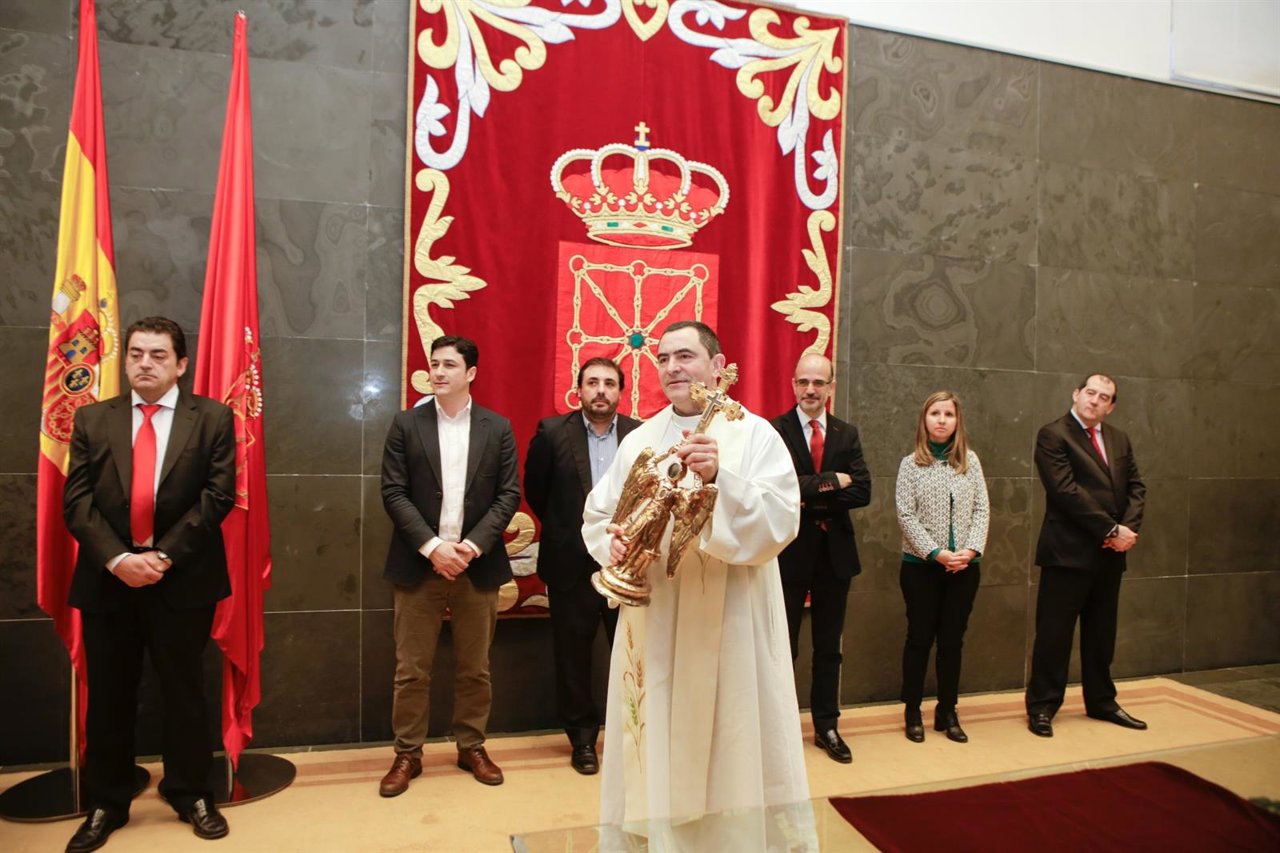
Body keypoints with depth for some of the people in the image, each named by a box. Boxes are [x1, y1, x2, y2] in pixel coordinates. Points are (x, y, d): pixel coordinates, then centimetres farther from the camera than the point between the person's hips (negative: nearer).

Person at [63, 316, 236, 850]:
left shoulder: (212, 418, 0)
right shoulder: (92, 420, 7)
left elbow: (217, 496, -7)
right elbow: (77, 501, 0)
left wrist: (165, 555, -15)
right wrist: (116, 559, -14)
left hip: (182, 578, -2)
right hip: (107, 578, 2)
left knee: (184, 691, 9)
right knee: (108, 697, 12)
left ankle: (190, 794, 26)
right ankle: (106, 804, 28)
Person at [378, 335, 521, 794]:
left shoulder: (498, 428, 4)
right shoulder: (406, 424, 2)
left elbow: (509, 494, 0)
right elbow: (393, 493, -3)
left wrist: (473, 545, -12)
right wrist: (432, 546, -14)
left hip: (478, 564, 1)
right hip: (419, 564, 0)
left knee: (475, 667, 11)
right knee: (411, 669, 6)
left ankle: (472, 747, 27)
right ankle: (407, 754, 22)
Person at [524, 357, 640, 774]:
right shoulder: (552, 432, -3)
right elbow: (534, 490, 6)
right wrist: (562, 528, 10)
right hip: (572, 564, 0)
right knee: (573, 657, 11)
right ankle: (583, 738, 28)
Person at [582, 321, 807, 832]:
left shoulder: (755, 433, -3)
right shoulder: (637, 441, 10)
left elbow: (780, 522, -14)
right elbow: (596, 514, 12)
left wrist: (720, 478, -28)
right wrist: (612, 543, -10)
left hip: (729, 623, -3)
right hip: (652, 622, 4)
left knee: (731, 751, 6)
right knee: (656, 753, 10)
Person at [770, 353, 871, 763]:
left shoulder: (847, 434, 6)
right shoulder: (774, 431, -8)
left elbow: (862, 493, -5)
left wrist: (812, 496, -16)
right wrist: (831, 482, -18)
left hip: (835, 552, 4)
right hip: (790, 552, -4)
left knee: (829, 646, 15)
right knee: (783, 645, 8)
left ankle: (826, 726, 29)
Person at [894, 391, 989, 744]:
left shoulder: (970, 460, 4)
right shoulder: (911, 463, -3)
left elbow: (982, 509, 2)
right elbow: (906, 516, -8)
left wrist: (971, 549, -12)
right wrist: (937, 553, -16)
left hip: (964, 566, 2)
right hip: (921, 565, -2)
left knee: (953, 639, 10)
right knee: (920, 637, 6)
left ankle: (947, 712, 22)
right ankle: (913, 712, 18)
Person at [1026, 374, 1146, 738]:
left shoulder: (1118, 439, 14)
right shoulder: (1053, 435, -8)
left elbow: (1136, 486, 10)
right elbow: (1067, 491, -17)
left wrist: (1129, 528, -8)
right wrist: (1111, 530, -16)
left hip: (1110, 553, 7)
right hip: (1069, 553, -7)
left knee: (1101, 633, 17)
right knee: (1054, 633, 1)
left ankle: (1101, 701, 31)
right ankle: (1042, 707, 12)